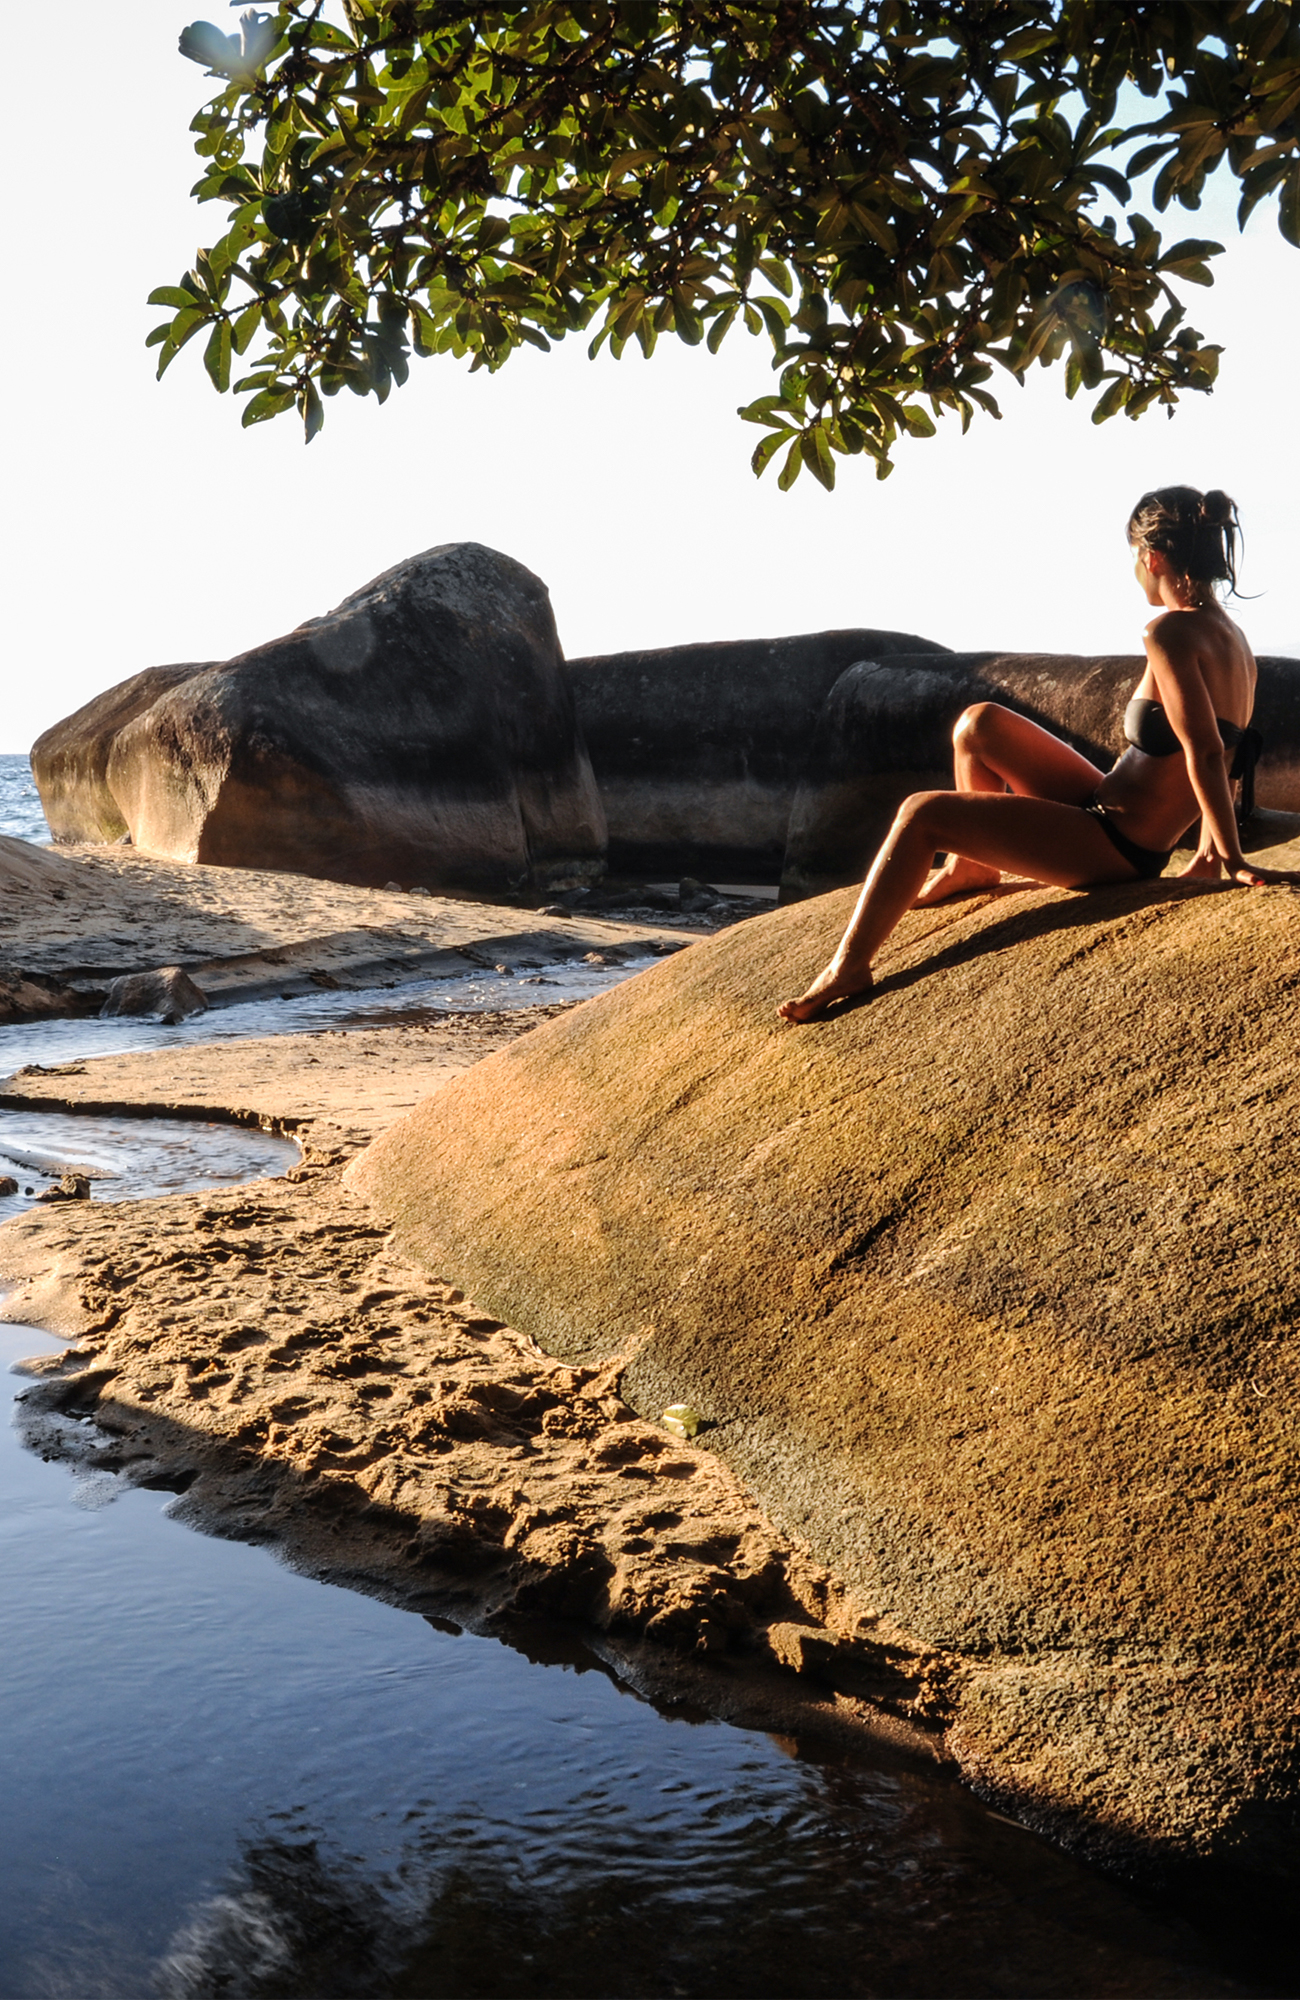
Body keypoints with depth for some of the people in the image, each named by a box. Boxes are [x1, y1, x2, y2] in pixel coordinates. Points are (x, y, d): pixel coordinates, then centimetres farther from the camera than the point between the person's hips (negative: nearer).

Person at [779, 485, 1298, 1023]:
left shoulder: (1172, 632, -21)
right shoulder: (1232, 639, 7)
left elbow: (1204, 755, -26)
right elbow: (1225, 757, 9)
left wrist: (1234, 861, -22)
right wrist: (1208, 856, 12)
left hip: (1113, 850, -9)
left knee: (921, 814, -9)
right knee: (980, 722, 16)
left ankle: (848, 967, -3)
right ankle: (970, 866, 32)